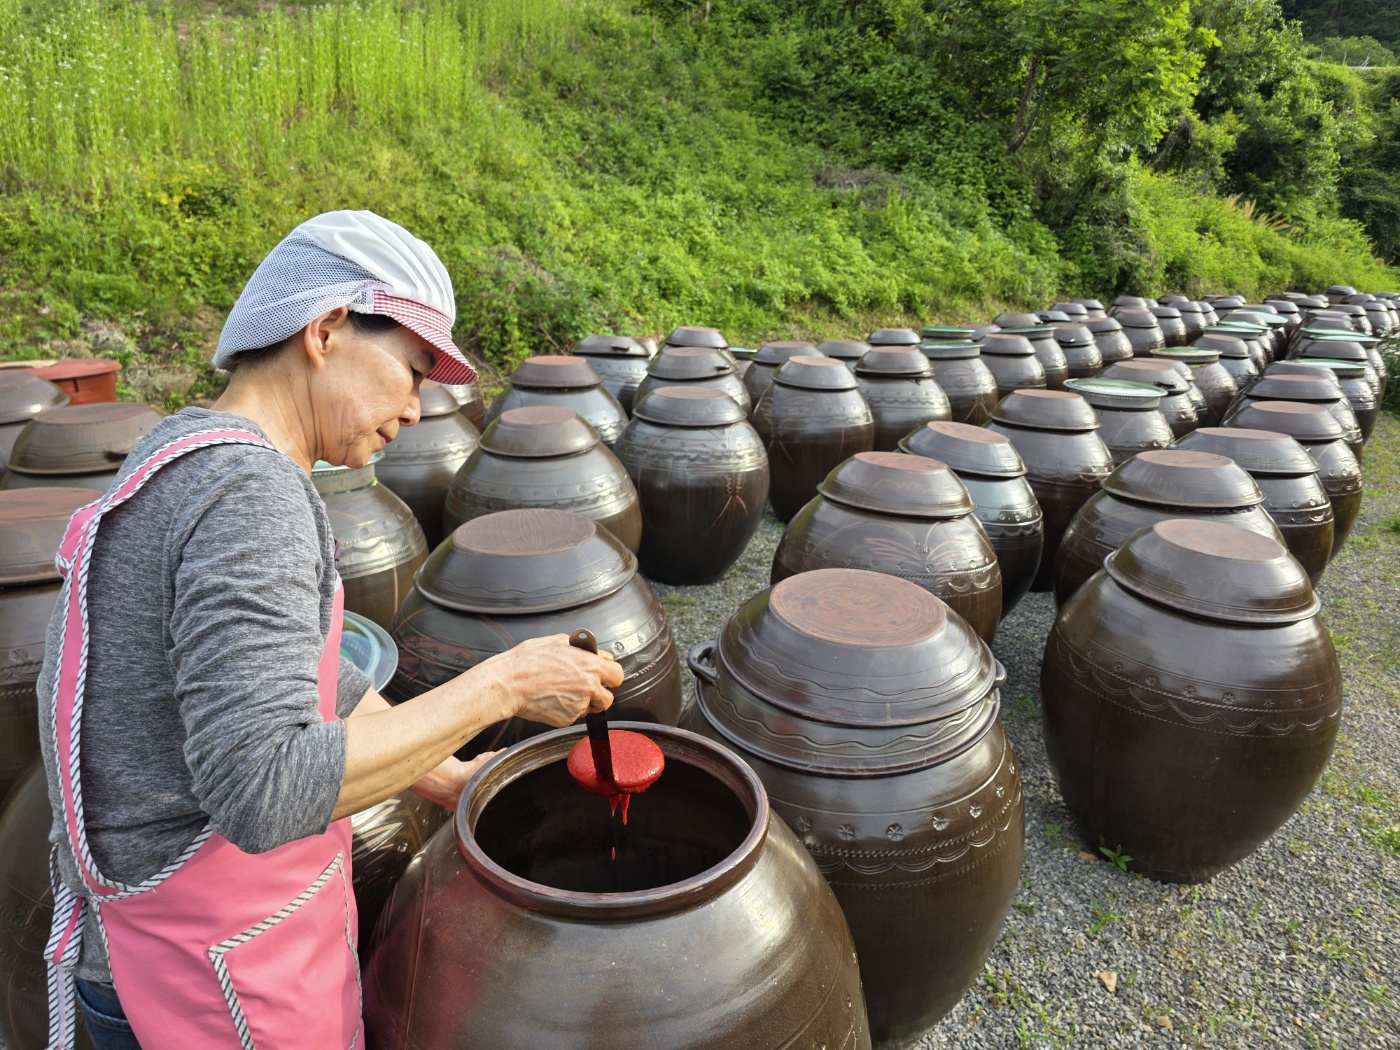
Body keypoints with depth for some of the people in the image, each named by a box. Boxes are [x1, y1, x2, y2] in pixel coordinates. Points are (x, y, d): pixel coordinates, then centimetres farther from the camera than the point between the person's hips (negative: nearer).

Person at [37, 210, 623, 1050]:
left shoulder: (188, 461, 5)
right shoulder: (249, 489, -27)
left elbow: (315, 686, 11)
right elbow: (265, 792, -35)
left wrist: (460, 784, 14)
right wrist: (502, 686, -28)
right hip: (221, 980, -8)